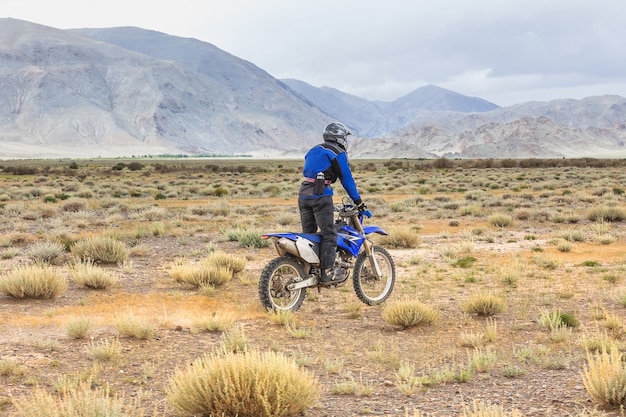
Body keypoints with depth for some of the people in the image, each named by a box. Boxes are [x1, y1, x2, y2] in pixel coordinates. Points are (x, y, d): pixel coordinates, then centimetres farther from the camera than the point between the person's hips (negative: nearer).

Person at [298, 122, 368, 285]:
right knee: (329, 234, -6)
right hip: (321, 195, -8)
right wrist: (358, 201, 5)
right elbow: (346, 178, 0)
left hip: (303, 194, 8)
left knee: (308, 233, 11)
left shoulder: (313, 151, 25)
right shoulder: (338, 153, 1)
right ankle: (327, 272, -11)